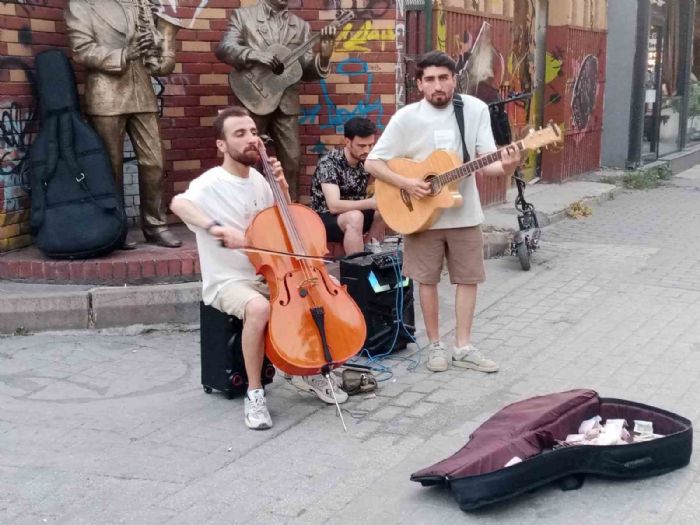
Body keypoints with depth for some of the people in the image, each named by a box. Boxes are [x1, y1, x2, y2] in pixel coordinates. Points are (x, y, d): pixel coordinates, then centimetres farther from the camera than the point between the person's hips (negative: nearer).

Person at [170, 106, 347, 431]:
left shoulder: (257, 180, 6)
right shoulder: (211, 184, -15)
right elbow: (178, 204, -37)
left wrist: (282, 188, 1)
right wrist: (216, 228, -51)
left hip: (266, 276, 7)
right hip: (226, 282, -7)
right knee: (259, 307, -37)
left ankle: (310, 373, 11)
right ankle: (254, 393, -19)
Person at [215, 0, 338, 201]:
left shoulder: (301, 26, 13)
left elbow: (306, 70, 9)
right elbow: (223, 49, -6)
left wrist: (323, 56, -11)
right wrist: (254, 54, -21)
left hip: (286, 104, 3)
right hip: (251, 100, -3)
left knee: (292, 160, 2)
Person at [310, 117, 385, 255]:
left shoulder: (367, 161, -2)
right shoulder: (329, 163, -21)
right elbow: (334, 206, -31)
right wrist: (371, 203, -40)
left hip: (354, 214, 6)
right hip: (325, 219, -6)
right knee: (355, 217, -35)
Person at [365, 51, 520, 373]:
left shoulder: (475, 109, -6)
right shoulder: (407, 117, -10)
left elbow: (485, 161, -7)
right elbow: (372, 162, -7)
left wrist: (505, 167, -29)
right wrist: (405, 183, -21)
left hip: (464, 212, 2)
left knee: (468, 278, 7)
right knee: (427, 280, 6)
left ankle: (463, 348, 18)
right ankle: (436, 346, 21)